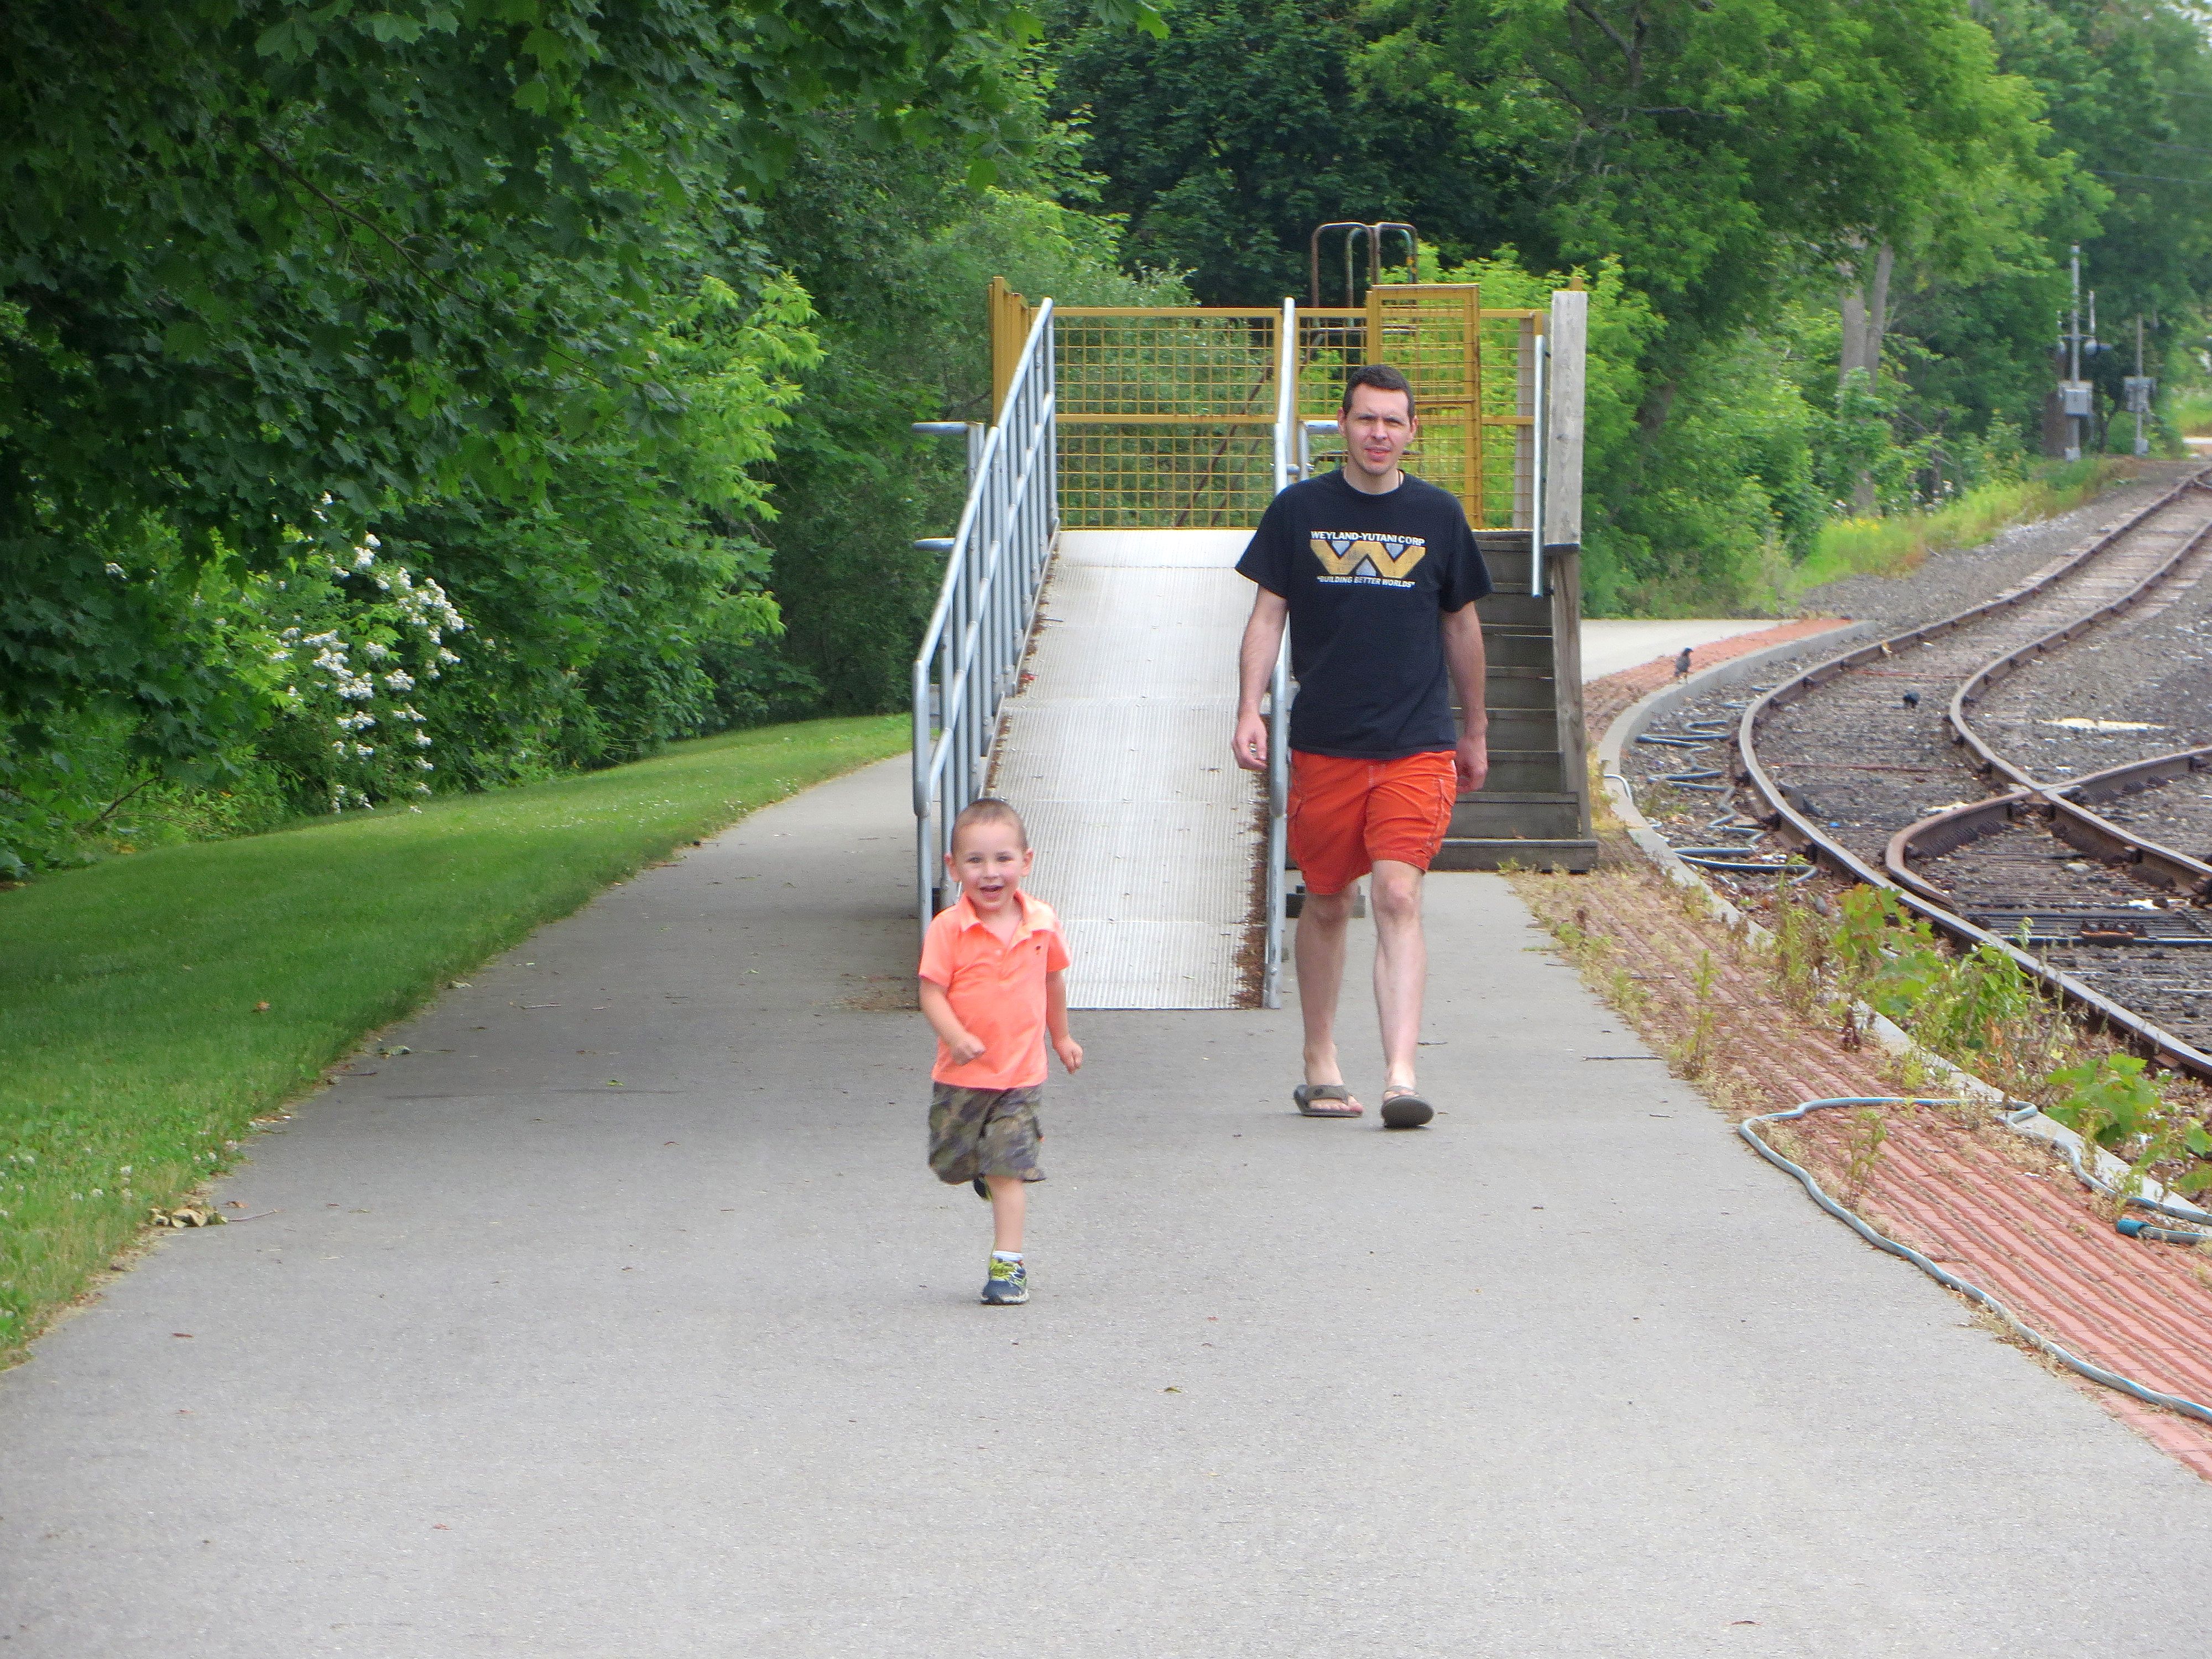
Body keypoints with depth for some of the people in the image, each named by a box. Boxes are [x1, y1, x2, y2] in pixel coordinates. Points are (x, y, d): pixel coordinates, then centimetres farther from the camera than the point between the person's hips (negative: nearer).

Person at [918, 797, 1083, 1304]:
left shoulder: (1041, 923, -3)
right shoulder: (948, 930, -13)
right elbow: (932, 991, -15)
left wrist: (1061, 1037, 26)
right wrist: (955, 1036, -33)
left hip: (1021, 1073, 0)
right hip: (960, 1075, 0)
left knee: (1009, 1171, -5)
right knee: (950, 1164, 13)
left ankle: (1008, 1263, 0)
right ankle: (985, 1168, 46)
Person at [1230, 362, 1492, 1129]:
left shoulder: (1437, 514, 6)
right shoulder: (1300, 510, 5)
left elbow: (1462, 625, 16)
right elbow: (1268, 614, 6)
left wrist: (1474, 733, 20)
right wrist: (1250, 711, -7)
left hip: (1417, 747, -1)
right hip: (1323, 743, 1)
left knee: (1399, 898, -13)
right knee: (1325, 902, 9)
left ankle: (1400, 1076, -21)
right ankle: (1321, 1065, 24)